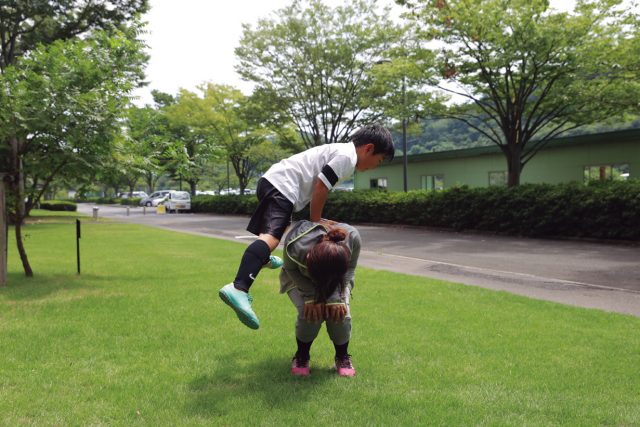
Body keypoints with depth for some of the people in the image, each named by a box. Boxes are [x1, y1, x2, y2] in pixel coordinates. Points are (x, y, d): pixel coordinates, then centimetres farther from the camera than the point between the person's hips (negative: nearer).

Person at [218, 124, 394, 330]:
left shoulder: (340, 151, 21)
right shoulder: (347, 156, -10)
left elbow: (318, 185, 22)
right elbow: (321, 186, -17)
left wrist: (314, 219, 19)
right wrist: (315, 220, -6)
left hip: (273, 181, 11)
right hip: (281, 186, -11)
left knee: (282, 225, 38)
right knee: (271, 236, -30)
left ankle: (264, 259, 66)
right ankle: (238, 288, -49)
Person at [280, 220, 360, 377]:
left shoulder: (352, 237, -38)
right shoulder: (294, 247, -43)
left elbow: (350, 270, -19)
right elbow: (291, 270, -19)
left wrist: (338, 298, -32)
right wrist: (311, 298, -31)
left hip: (337, 278, 2)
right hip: (300, 278, -1)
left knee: (340, 312, -23)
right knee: (309, 312, -27)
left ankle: (343, 356, 5)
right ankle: (301, 356, 2)